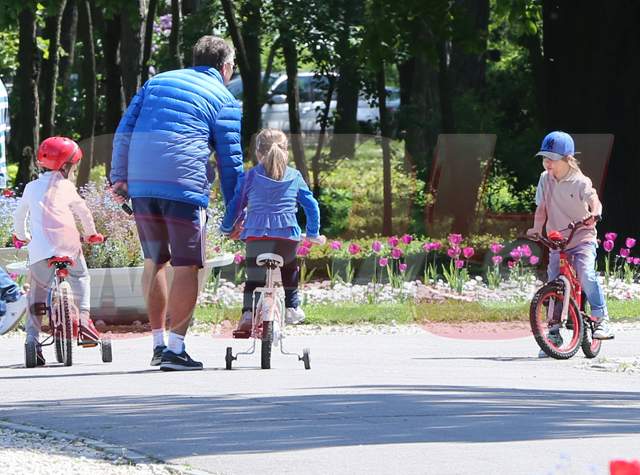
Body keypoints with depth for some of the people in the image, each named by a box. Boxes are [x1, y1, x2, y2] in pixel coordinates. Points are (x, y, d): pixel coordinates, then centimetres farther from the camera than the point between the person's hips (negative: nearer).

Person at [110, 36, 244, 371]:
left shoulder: (157, 82, 20)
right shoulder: (224, 101, 6)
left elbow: (124, 131, 13)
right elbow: (230, 159, 5)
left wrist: (119, 177, 15)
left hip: (141, 184, 5)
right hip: (185, 187, -5)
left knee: (154, 261, 16)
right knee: (186, 266, -1)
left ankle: (158, 344, 17)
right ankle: (175, 349, -8)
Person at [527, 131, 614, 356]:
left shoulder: (580, 182, -9)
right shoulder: (545, 180, 4)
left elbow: (594, 200, -25)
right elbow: (541, 208, 3)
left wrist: (594, 213, -47)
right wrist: (537, 228, -14)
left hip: (583, 238, -5)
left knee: (586, 274, -28)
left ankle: (602, 320, -17)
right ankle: (554, 335, 11)